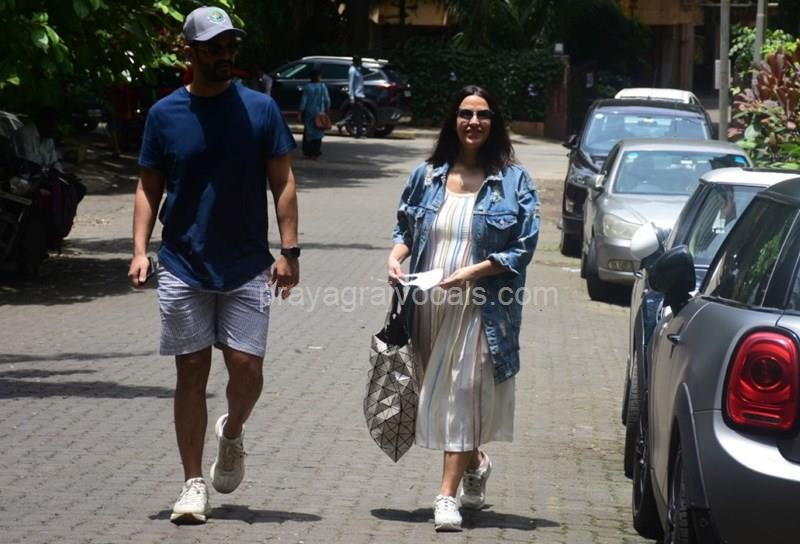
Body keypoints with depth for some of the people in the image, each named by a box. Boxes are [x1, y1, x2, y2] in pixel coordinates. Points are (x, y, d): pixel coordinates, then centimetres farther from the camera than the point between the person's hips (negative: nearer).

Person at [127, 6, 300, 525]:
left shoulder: (261, 109, 0)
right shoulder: (164, 114, 2)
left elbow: (283, 182, 2)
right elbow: (149, 187, 7)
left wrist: (289, 251, -6)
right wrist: (140, 249, -6)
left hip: (248, 268, 0)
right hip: (183, 268, 0)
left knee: (247, 370, -4)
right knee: (192, 373, 2)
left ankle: (232, 433, 29)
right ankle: (194, 484, 9)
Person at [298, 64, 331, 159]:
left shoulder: (307, 87, -10)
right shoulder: (322, 86, -6)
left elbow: (303, 101, -9)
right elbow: (327, 101, -3)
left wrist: (301, 113, -1)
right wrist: (326, 111, 11)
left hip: (309, 113, -1)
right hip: (319, 113, 1)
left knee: (308, 132, 10)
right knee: (317, 132, 8)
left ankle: (307, 152, 11)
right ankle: (315, 152, 6)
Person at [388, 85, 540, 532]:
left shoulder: (513, 180, -1)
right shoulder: (428, 176, 10)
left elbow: (524, 247, -4)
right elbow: (406, 227, 19)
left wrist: (473, 272, -15)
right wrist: (397, 255, -3)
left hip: (479, 307, -4)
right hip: (428, 306, 4)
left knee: (461, 394, -7)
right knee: (438, 392, 13)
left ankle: (448, 496, -5)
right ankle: (476, 464, 39)